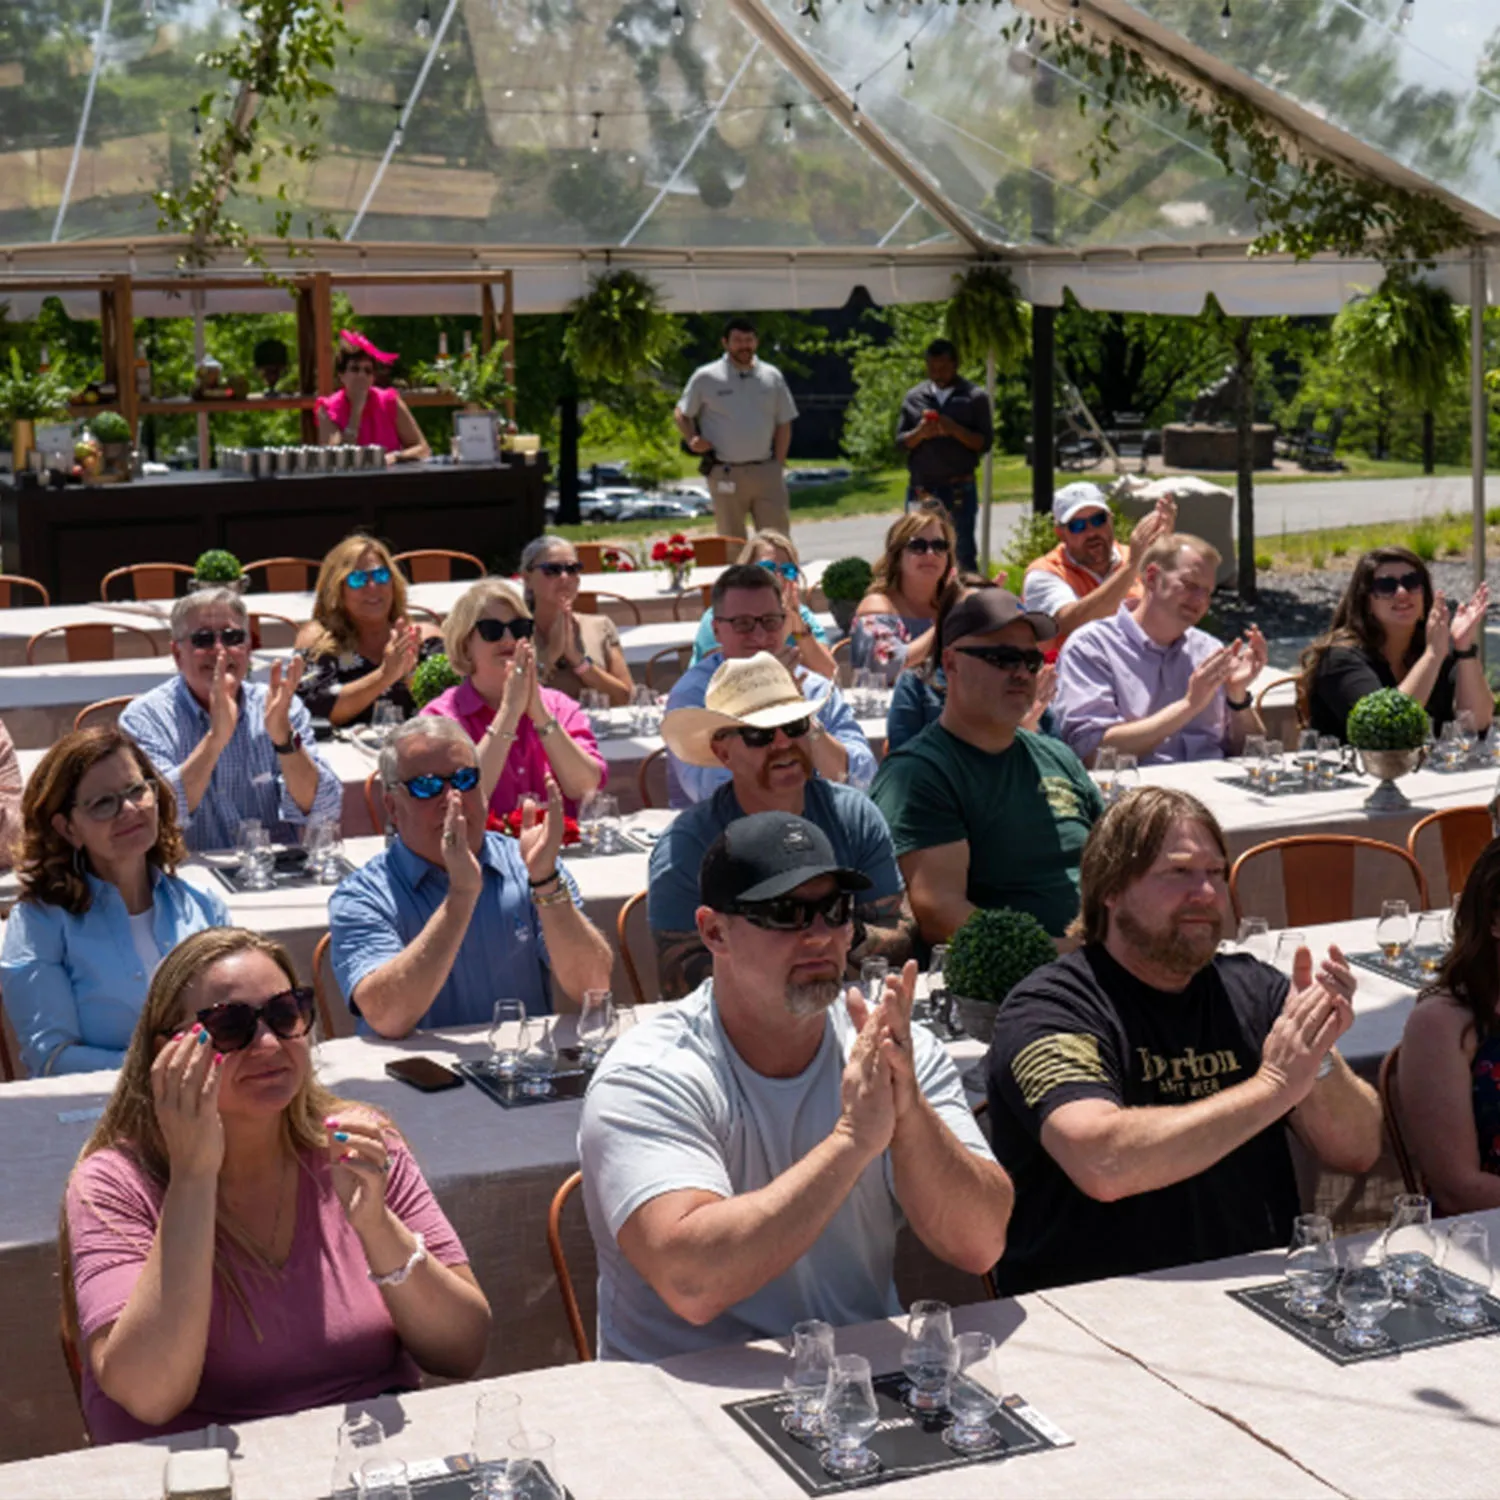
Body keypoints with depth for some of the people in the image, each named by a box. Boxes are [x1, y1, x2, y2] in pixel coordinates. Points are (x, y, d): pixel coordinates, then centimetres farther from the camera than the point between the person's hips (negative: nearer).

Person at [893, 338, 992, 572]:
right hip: (920, 488, 2)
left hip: (959, 489, -2)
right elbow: (900, 441, 9)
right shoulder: (914, 397, 10)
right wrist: (920, 433, -12)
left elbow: (985, 443, -1)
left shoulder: (974, 397, 3)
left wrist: (955, 430, -17)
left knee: (964, 553, -1)